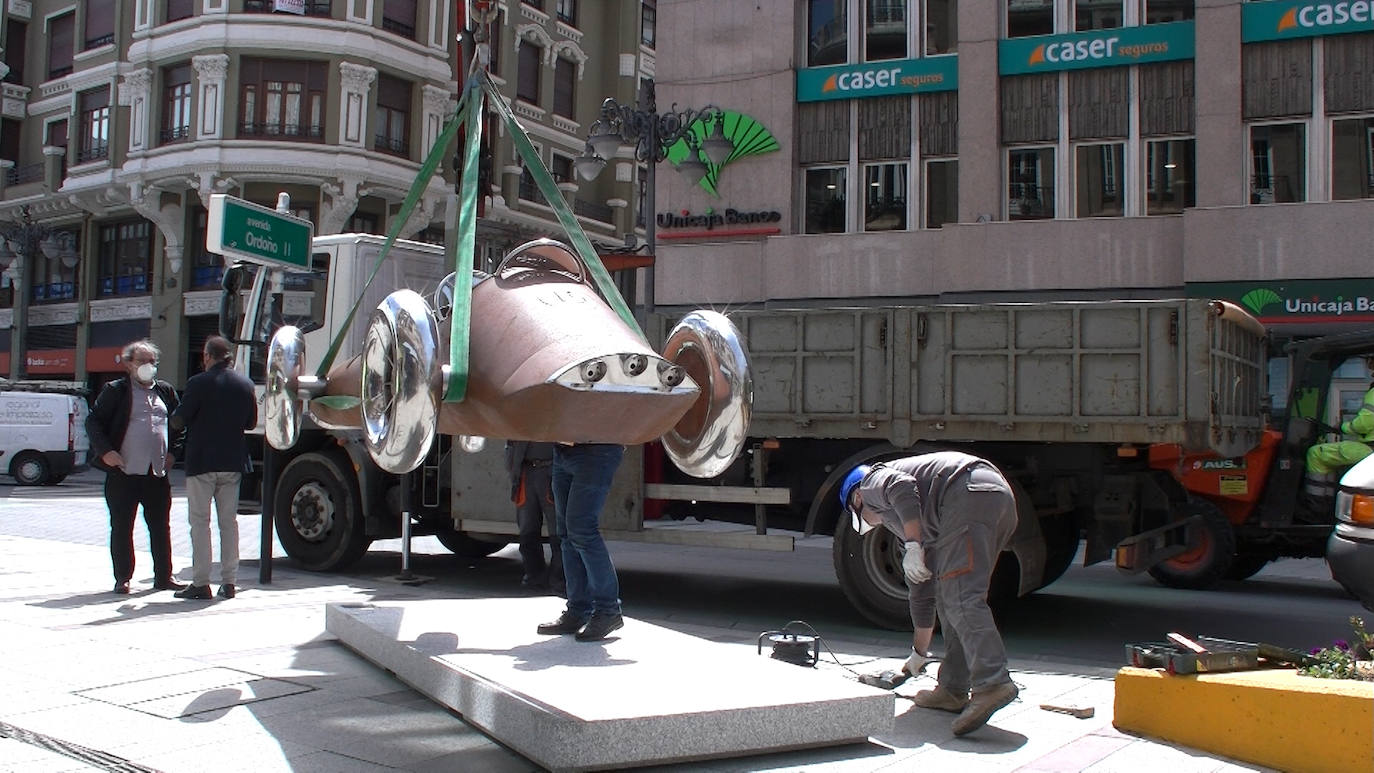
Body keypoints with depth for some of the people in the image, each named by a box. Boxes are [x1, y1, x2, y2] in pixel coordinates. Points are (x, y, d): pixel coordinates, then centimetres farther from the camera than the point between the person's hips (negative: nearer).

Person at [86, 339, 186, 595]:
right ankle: (122, 579, 13)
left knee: (160, 527, 8)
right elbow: (93, 422, -2)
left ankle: (164, 576, 17)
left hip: (158, 473, 4)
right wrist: (105, 451, -12)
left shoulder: (165, 391, 12)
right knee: (121, 528, 4)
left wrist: (172, 452, 9)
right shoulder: (115, 391, -1)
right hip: (124, 472, -4)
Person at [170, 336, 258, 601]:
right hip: (233, 462, 5)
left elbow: (177, 421, -8)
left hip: (201, 462, -5)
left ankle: (200, 582, 0)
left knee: (200, 521, 1)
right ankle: (229, 582, 11)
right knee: (229, 521, 10)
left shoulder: (199, 383, -11)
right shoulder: (245, 384, 5)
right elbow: (250, 423, 13)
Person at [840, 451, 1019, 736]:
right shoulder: (919, 527, 37)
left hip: (969, 492, -9)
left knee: (960, 597, -15)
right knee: (950, 597, 14)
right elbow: (921, 592, 42)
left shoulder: (873, 483, 17)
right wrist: (919, 653, 49)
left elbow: (901, 487, -10)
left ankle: (992, 684, -27)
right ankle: (953, 689, 12)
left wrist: (913, 546, -15)